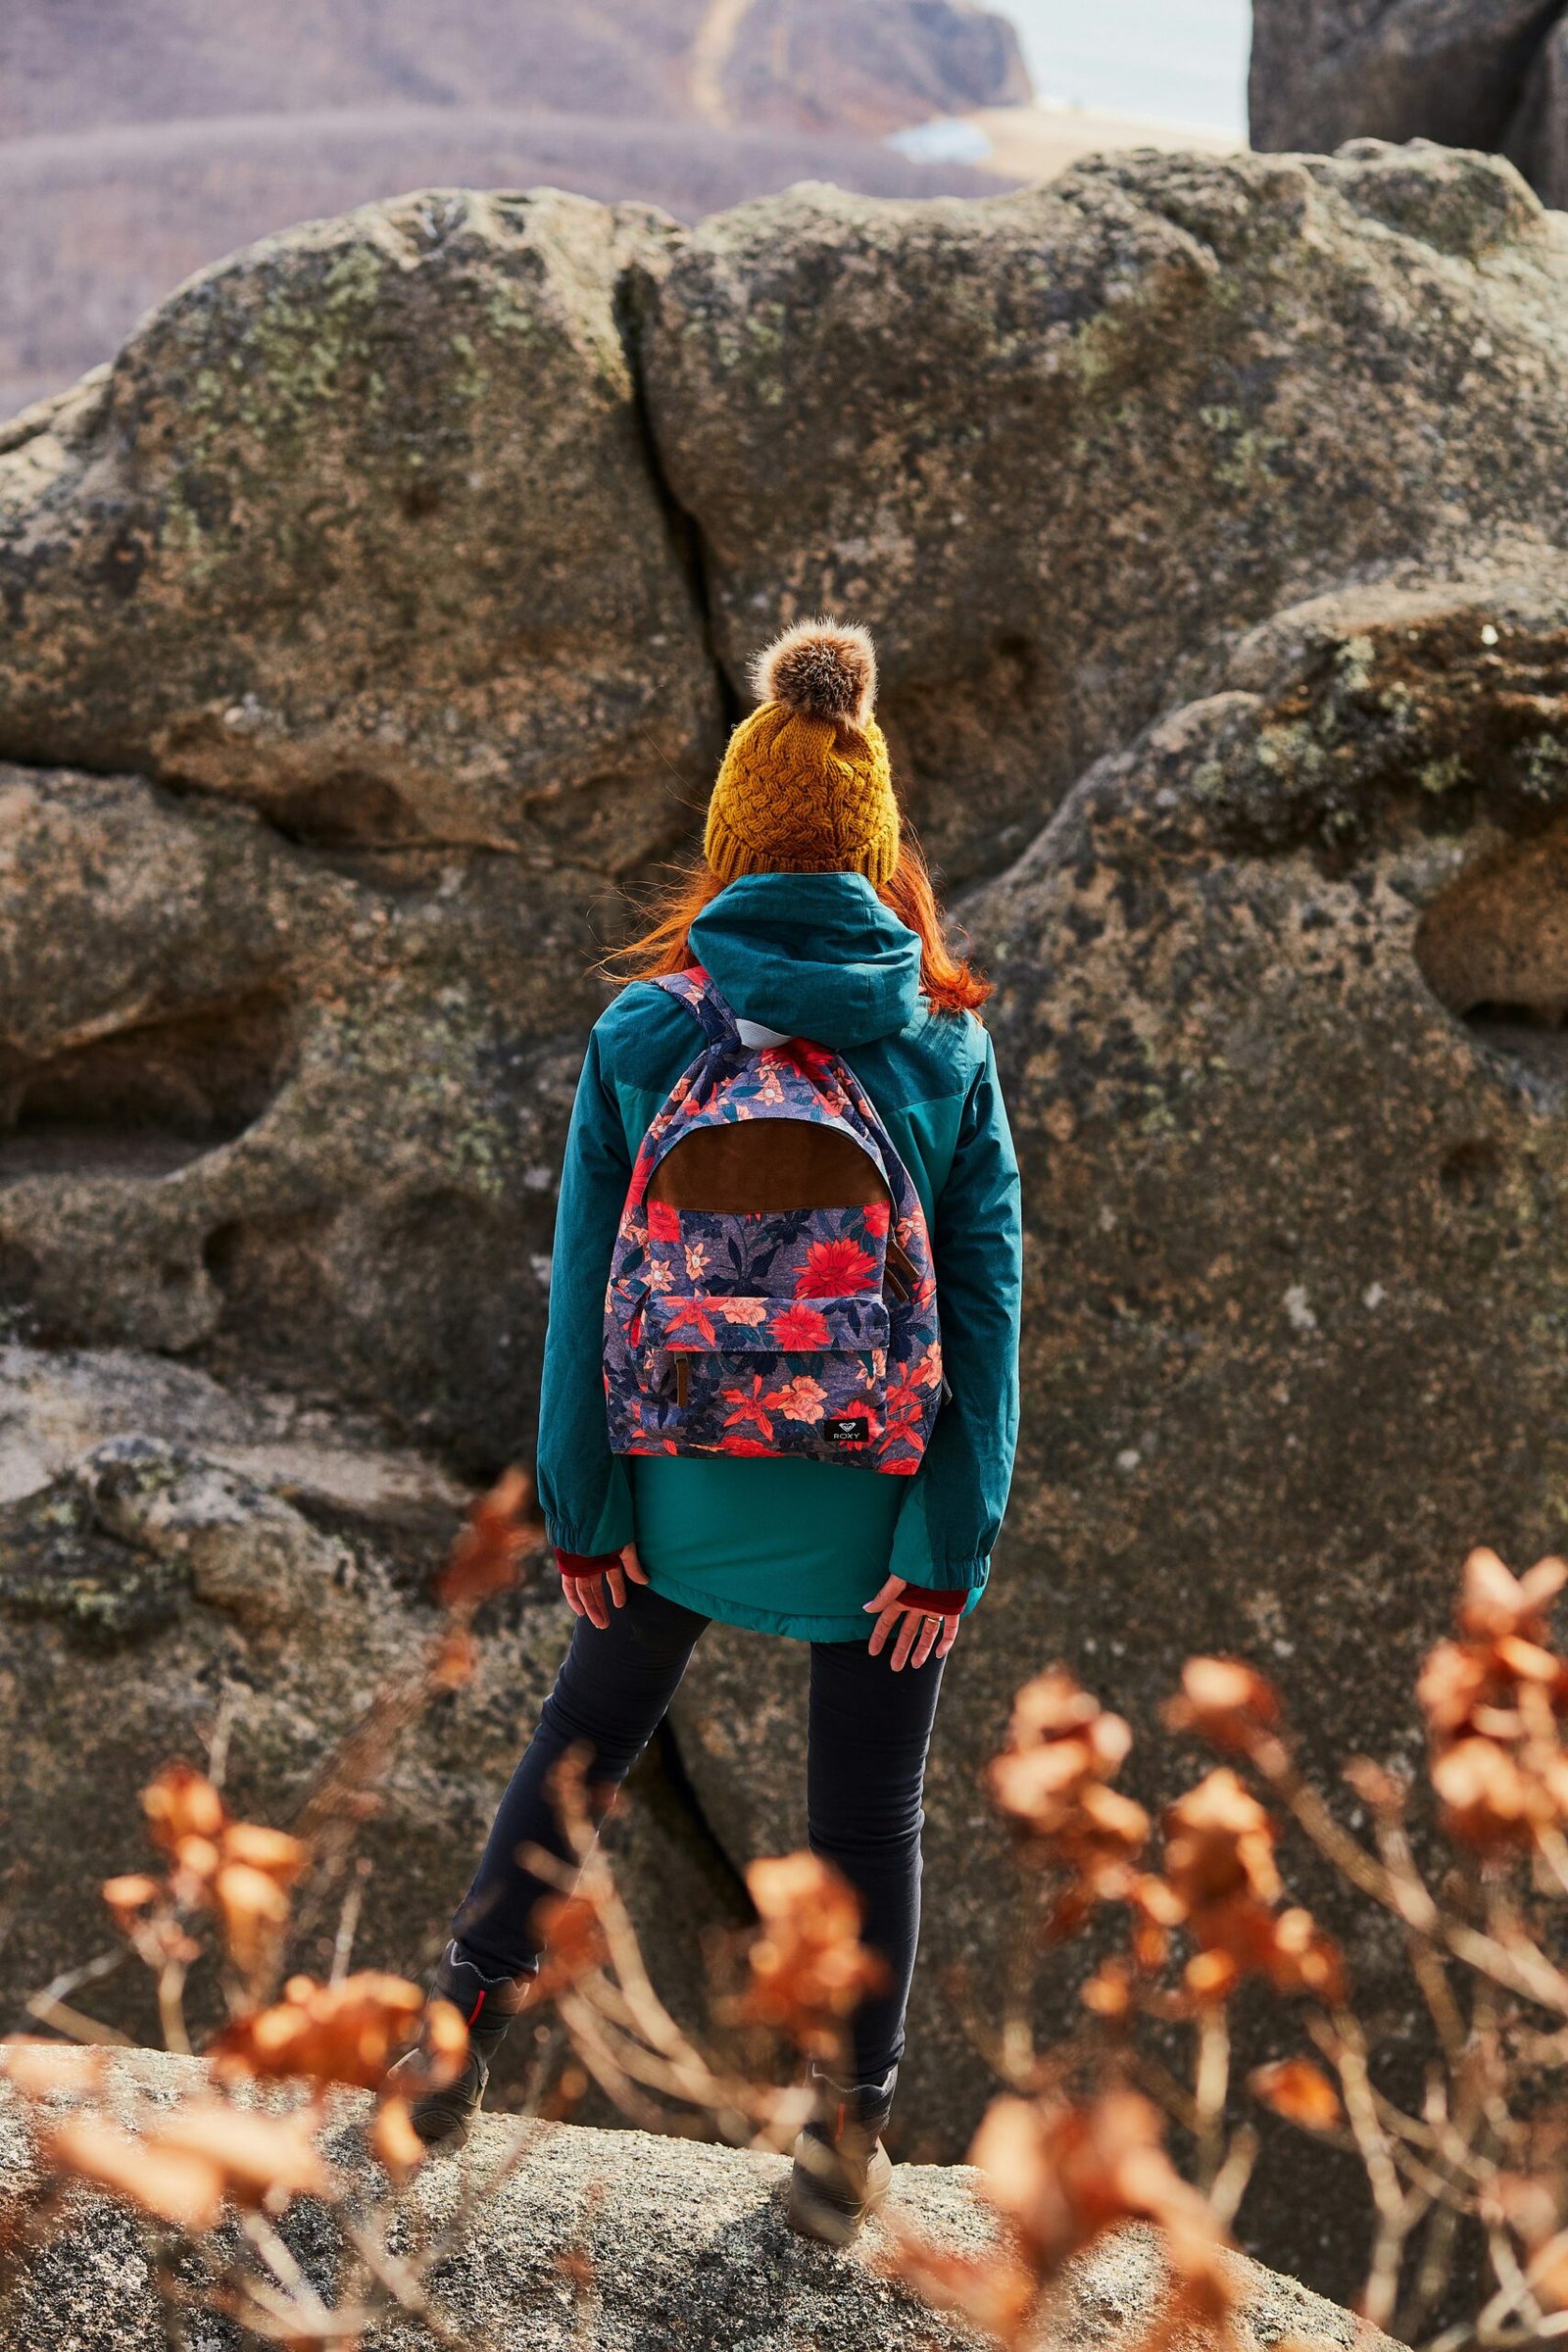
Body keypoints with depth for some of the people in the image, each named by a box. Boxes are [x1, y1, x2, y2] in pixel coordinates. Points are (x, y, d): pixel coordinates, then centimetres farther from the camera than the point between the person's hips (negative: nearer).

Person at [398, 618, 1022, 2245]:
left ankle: (465, 2019, 30)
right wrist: (950, 1547, -5)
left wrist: (580, 1509, 1)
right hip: (875, 1504, 0)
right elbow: (983, 1310, -9)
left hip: (683, 1492, 1)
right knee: (867, 1810, 13)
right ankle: (851, 2131, 23)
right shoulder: (947, 1051, -8)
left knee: (586, 1732, 21)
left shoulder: (641, 1036, -9)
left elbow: (588, 1288, -7)